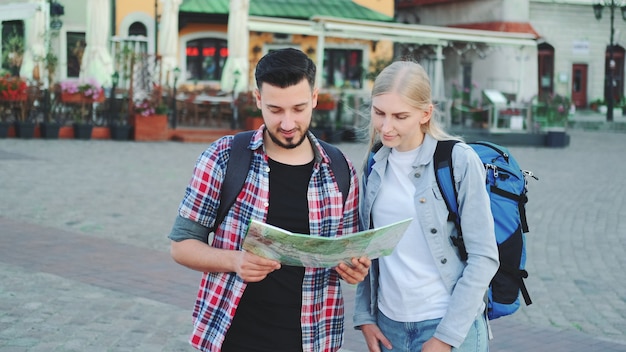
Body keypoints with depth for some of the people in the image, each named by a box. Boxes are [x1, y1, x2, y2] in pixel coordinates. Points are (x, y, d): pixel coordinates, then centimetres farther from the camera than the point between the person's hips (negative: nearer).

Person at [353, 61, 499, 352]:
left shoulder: (460, 161, -10)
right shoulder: (376, 166, 5)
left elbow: (484, 257, -11)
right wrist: (364, 316, 3)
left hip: (452, 327, -4)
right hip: (388, 324, 5)